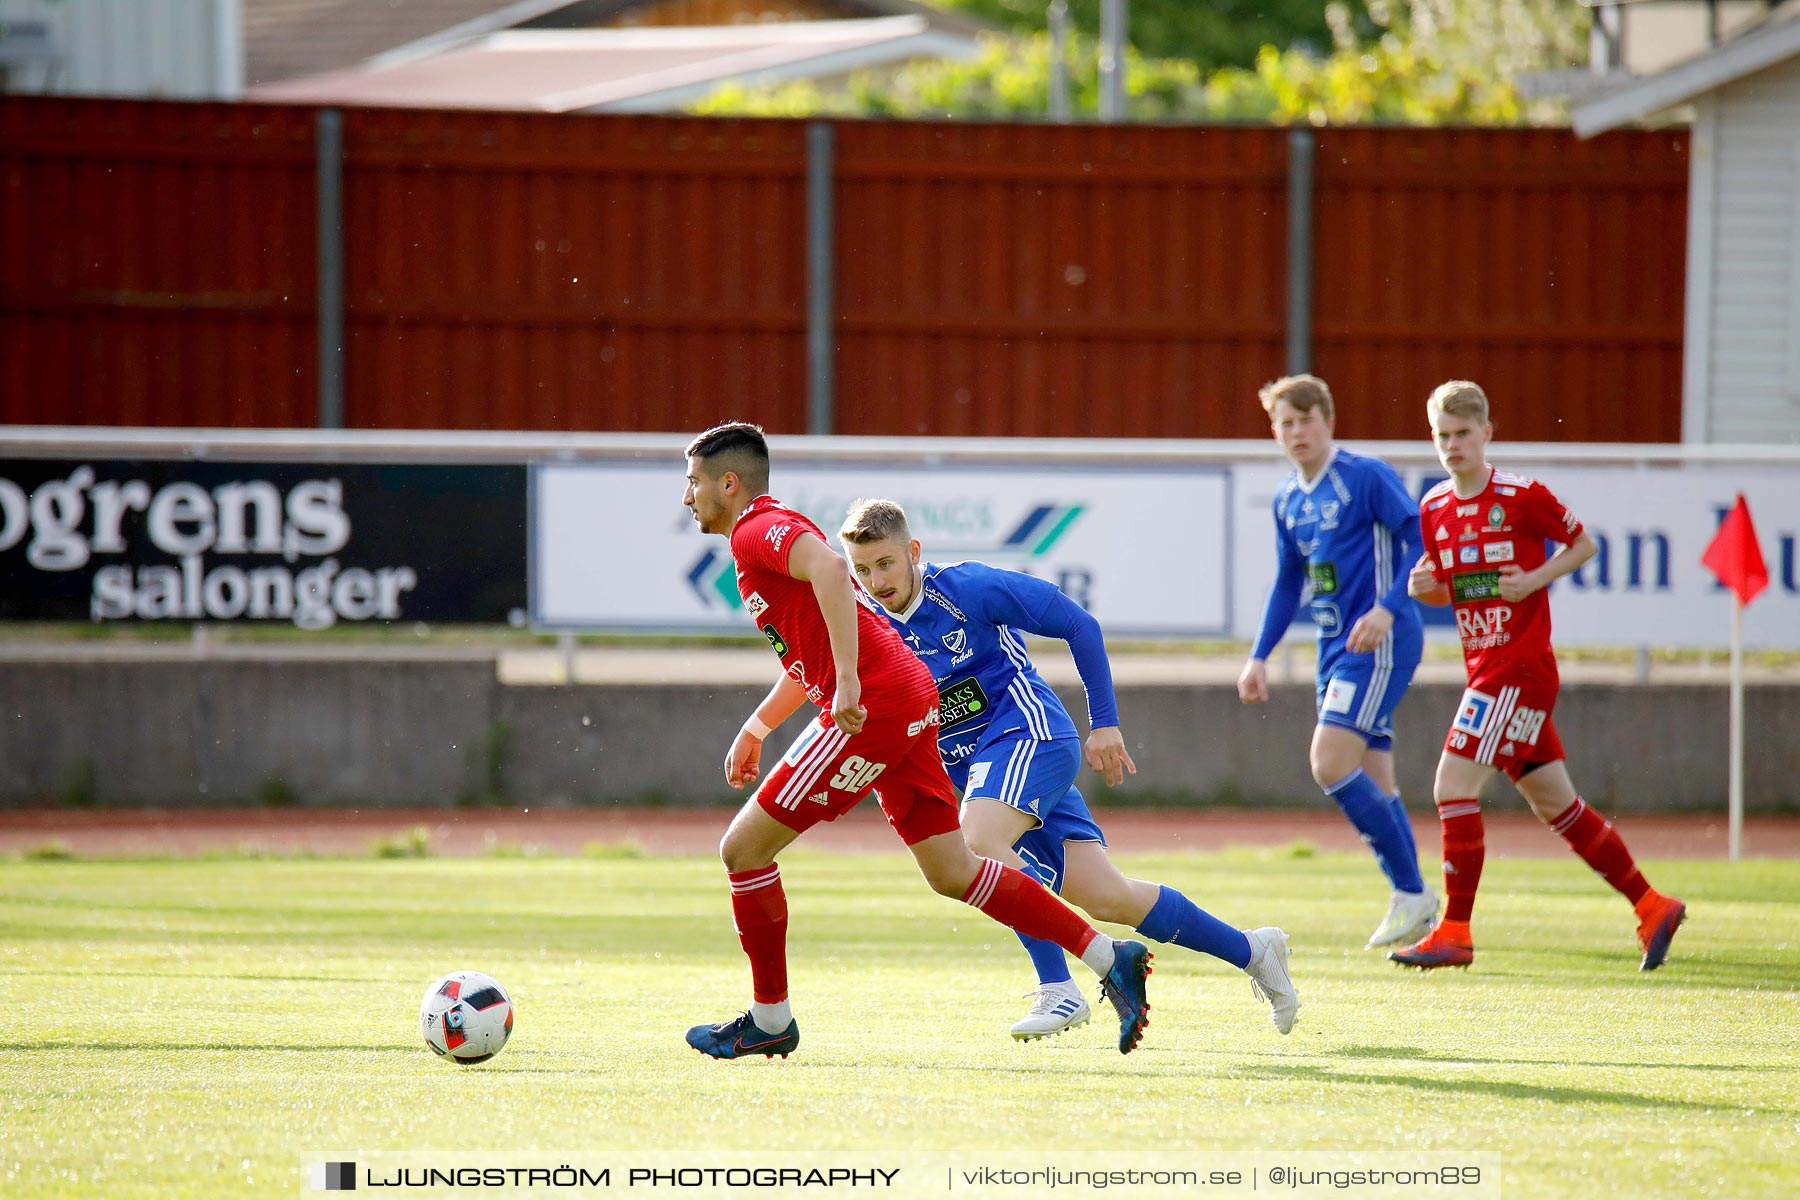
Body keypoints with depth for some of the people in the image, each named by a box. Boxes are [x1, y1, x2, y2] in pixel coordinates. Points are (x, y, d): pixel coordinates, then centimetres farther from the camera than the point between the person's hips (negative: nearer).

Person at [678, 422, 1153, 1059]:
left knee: (744, 848, -2)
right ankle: (1112, 959, 4)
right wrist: (754, 729, 33)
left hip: (873, 704, -10)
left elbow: (828, 570, -28)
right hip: (907, 702, 10)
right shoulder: (773, 532, 26)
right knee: (953, 872, 8)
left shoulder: (758, 530, -6)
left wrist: (847, 681, -33)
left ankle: (769, 1022, 6)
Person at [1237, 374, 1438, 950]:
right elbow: (1288, 582, 24)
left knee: (1331, 763, -18)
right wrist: (1259, 657, 20)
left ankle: (1411, 891, -9)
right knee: (1370, 782, 7)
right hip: (1335, 646, 8)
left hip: (1379, 644, -8)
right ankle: (1409, 901, 14)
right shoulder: (1288, 501, 14)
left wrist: (1388, 609, -25)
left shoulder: (1367, 477, -10)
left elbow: (1423, 541, -15)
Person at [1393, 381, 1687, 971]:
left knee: (1454, 786, -14)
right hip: (1485, 671, 7)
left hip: (1521, 669, -7)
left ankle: (1454, 932, -10)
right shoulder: (1433, 509, 9)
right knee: (1556, 805, 12)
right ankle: (1652, 906, 21)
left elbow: (1583, 544, 2)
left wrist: (1534, 580, -13)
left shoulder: (1522, 496, -10)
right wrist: (1424, 587, -2)